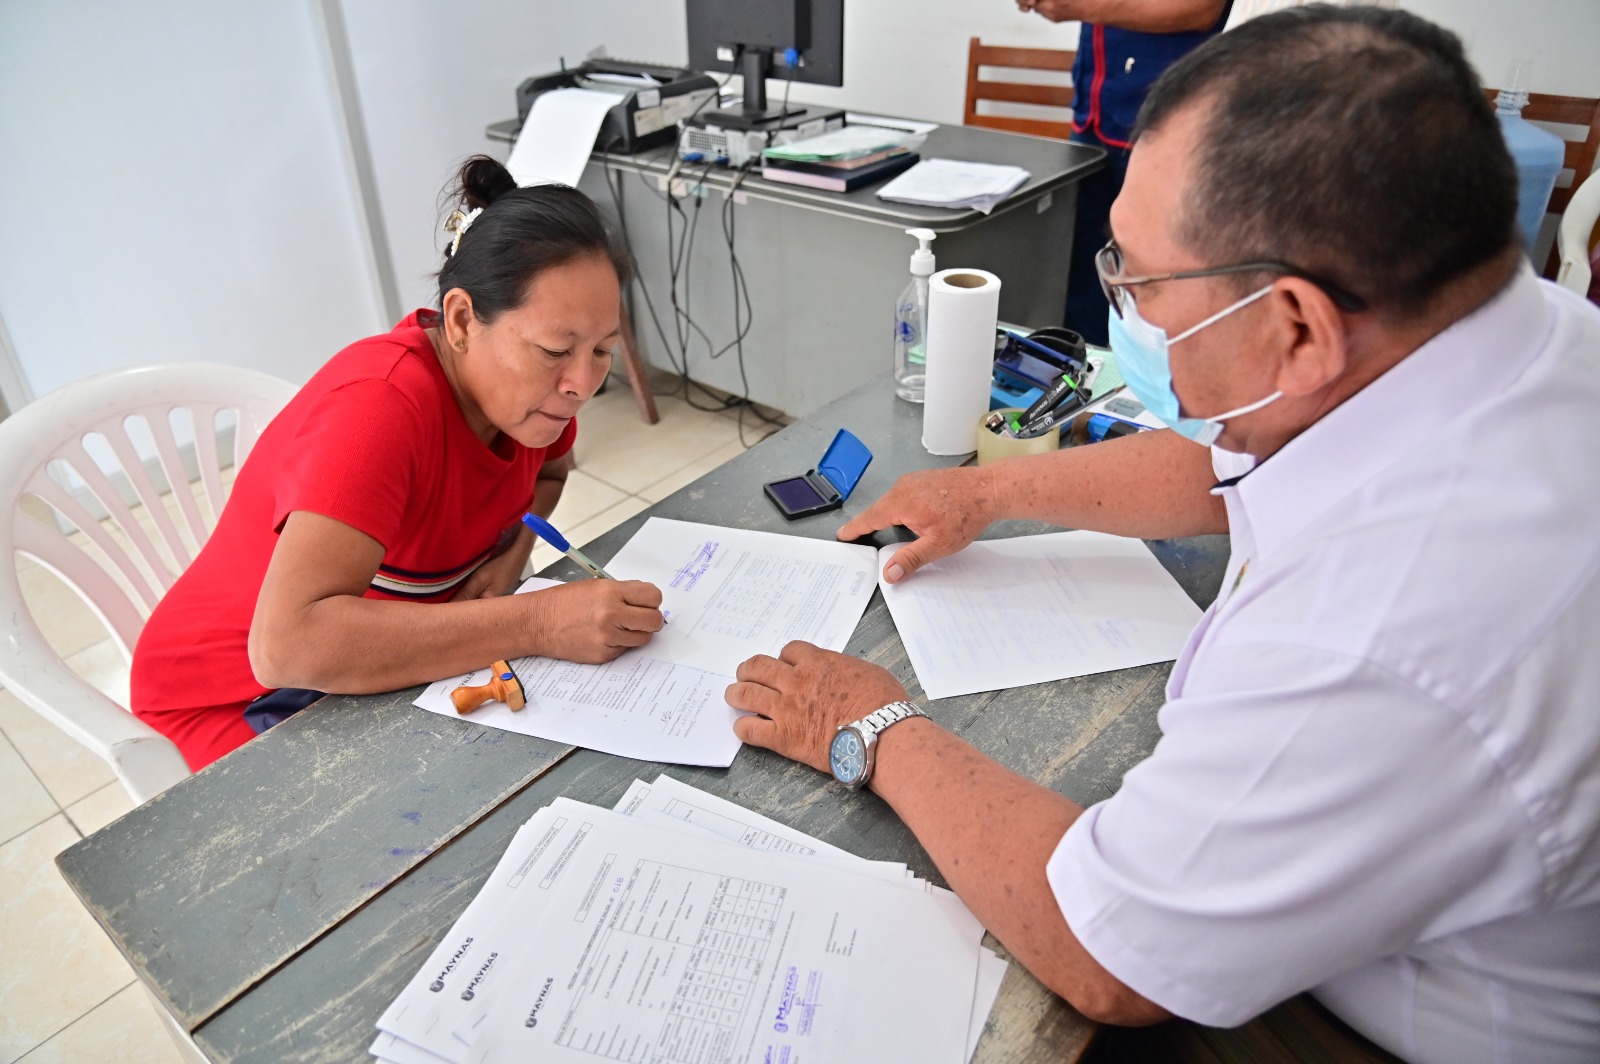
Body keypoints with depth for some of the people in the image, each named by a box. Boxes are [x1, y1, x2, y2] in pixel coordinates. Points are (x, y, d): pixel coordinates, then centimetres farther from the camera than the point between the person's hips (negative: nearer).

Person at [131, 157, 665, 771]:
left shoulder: (529, 383, -10)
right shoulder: (383, 403, -32)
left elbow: (548, 470, 13)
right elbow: (287, 642, -42)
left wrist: (512, 554, -8)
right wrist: (537, 624, -42)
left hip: (387, 655, 6)